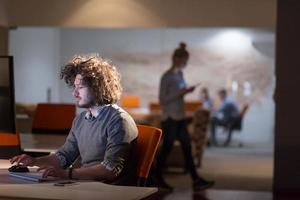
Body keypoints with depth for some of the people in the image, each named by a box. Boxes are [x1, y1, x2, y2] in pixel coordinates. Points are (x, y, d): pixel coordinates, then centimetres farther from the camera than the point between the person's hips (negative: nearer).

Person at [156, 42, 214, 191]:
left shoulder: (180, 74, 11)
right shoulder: (167, 77, -13)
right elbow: (162, 99, -16)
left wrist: (187, 90, 4)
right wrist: (181, 93, -19)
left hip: (180, 117, 8)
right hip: (170, 118, -8)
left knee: (187, 148, 5)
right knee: (167, 148, 1)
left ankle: (196, 181, 5)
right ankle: (158, 178, 16)